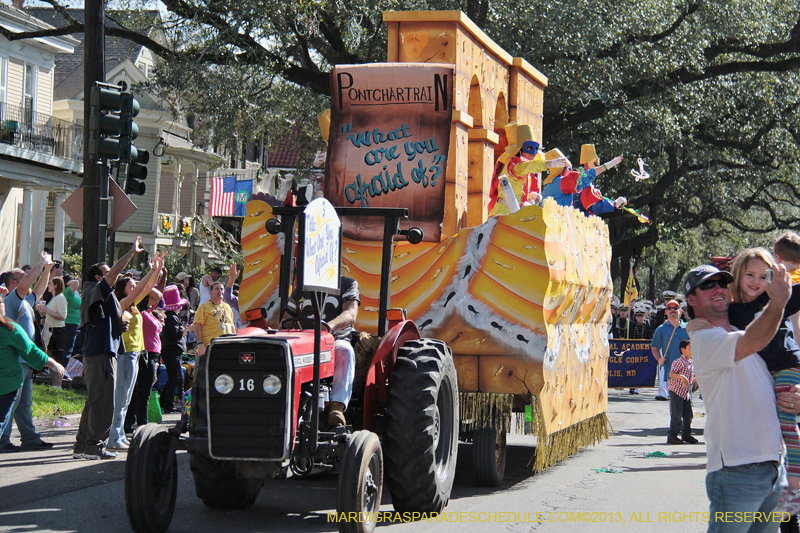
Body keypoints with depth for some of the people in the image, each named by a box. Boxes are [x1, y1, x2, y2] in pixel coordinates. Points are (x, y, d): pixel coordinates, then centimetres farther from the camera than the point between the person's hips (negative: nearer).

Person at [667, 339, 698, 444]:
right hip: (676, 392, -8)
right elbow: (671, 374, -27)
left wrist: (695, 380, 10)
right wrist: (682, 377, -39)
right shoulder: (679, 362, -15)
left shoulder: (691, 363, 12)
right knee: (677, 415, -8)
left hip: (686, 392, 8)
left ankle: (686, 435, 22)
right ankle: (672, 436, -2)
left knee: (688, 414, 11)